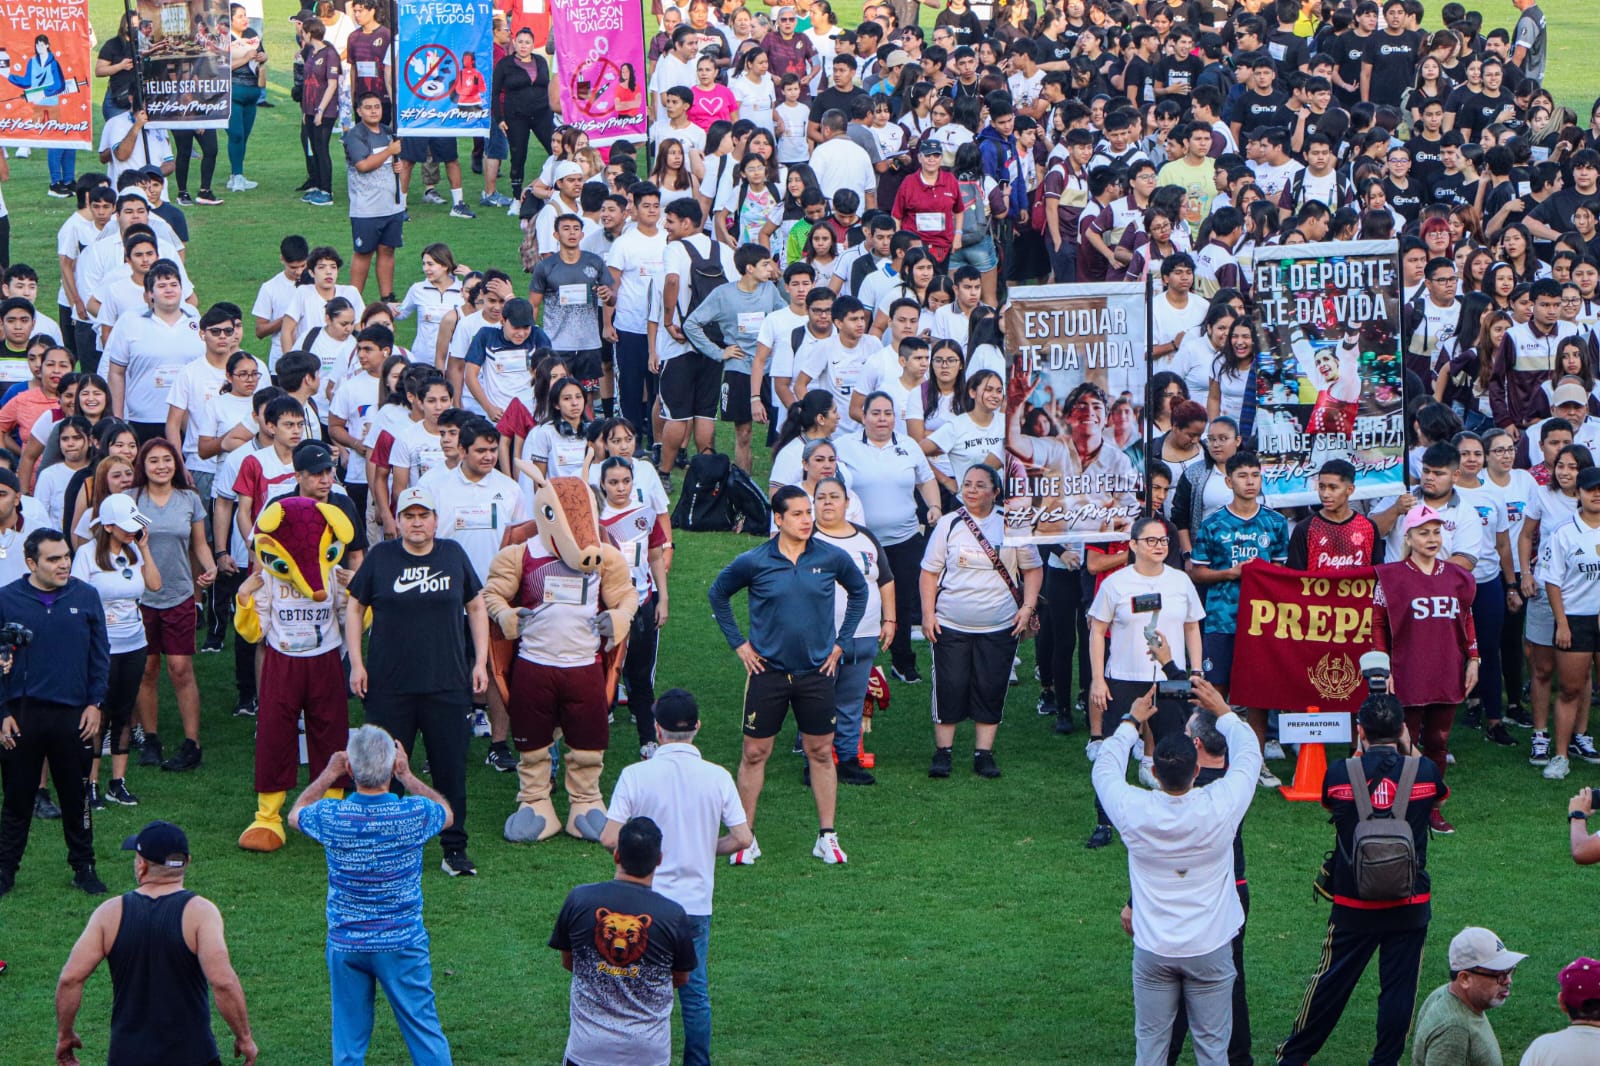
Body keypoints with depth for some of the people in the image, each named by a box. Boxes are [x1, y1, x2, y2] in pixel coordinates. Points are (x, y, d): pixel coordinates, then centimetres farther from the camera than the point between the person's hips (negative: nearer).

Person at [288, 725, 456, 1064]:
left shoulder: (331, 817, -13)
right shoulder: (413, 814, -15)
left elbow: (295, 815, 12)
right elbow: (447, 814, 11)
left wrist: (329, 774, 17)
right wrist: (407, 776, 15)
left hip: (345, 944, 1)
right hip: (403, 944, -1)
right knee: (424, 1030, 9)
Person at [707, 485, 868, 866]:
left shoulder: (831, 558, -3)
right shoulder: (754, 562, -7)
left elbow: (859, 591, 15)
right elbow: (717, 594, 9)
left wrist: (840, 642, 10)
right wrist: (739, 644, 5)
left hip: (816, 673, 1)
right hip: (768, 672, -1)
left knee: (821, 753, 7)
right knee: (754, 753, 2)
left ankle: (827, 835, 15)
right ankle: (745, 837, 11)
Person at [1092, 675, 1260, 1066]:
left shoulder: (1135, 811, -16)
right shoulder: (1220, 807, -17)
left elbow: (1105, 768, 7)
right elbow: (1249, 754, 3)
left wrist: (1131, 722, 18)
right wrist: (1224, 712, 17)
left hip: (1153, 951, 1)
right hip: (1210, 947, -1)